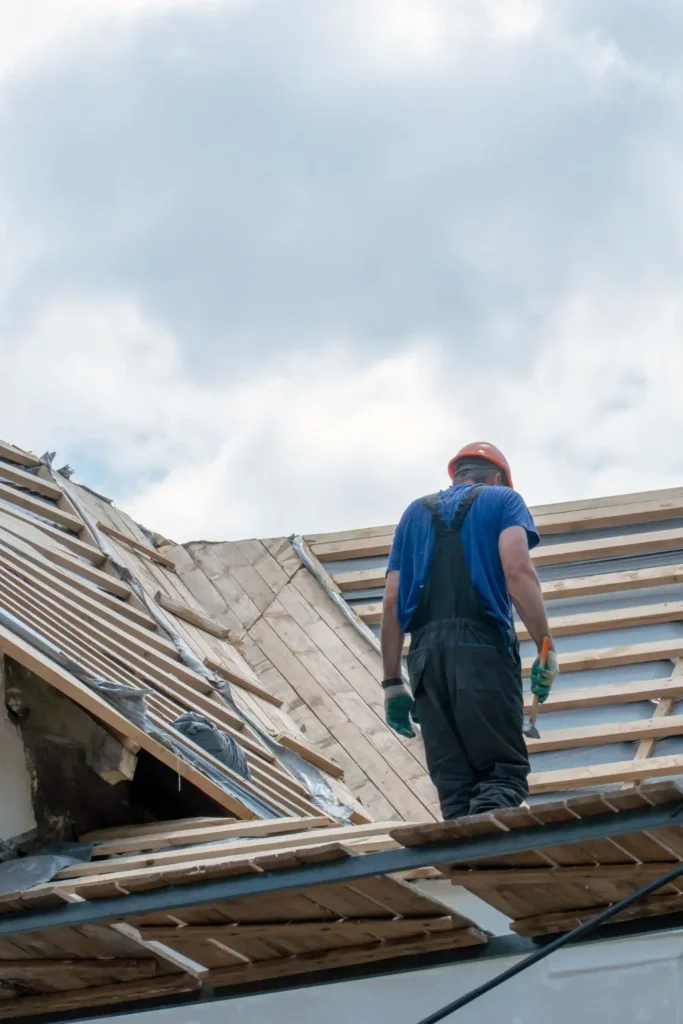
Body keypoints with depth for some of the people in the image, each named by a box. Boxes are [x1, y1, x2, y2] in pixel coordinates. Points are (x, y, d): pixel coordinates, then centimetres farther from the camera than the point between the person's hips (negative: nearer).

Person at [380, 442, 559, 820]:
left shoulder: (415, 513, 26)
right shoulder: (502, 500, 14)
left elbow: (392, 603, 16)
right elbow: (518, 572, -6)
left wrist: (393, 683, 16)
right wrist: (546, 647, -9)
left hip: (426, 654, 4)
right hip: (482, 647, -4)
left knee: (454, 786, 4)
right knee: (504, 773, -7)